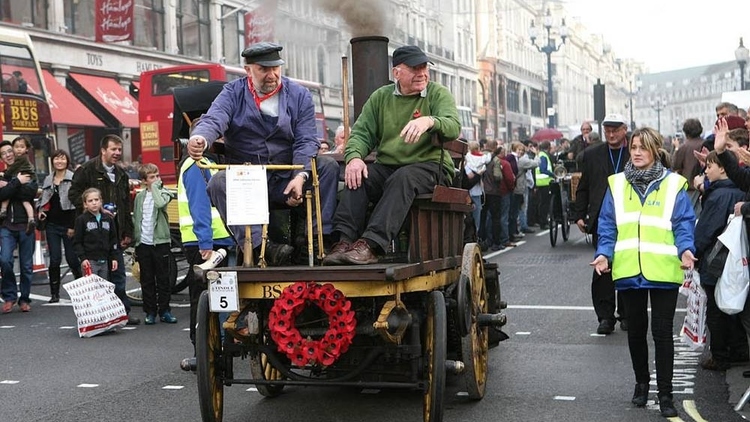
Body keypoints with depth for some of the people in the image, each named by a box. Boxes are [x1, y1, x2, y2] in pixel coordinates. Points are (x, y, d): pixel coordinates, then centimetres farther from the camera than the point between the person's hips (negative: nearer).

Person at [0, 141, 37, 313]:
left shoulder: (27, 172, 7)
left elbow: (31, 193, -11)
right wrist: (17, 182, -13)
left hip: (25, 225, 0)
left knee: (26, 265, 4)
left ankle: (24, 299, 18)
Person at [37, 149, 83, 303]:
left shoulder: (73, 179, -6)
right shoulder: (48, 180, 12)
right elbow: (43, 200, 24)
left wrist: (73, 226, -13)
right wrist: (41, 210, 3)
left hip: (68, 226, -4)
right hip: (52, 225, 4)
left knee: (72, 259, 0)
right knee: (54, 260, 2)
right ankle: (54, 293, 8)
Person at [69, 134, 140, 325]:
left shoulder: (120, 174, 16)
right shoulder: (87, 170, -5)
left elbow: (126, 206, 20)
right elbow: (74, 195, -10)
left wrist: (127, 232, 14)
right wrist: (98, 210, -16)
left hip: (114, 232, 6)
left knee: (118, 274, 9)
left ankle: (123, 311, 15)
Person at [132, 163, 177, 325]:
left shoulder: (164, 193, -2)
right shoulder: (140, 197, 10)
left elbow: (160, 203, -27)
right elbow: (136, 219, 15)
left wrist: (155, 187, -13)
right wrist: (135, 242, 13)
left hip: (160, 242, -3)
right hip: (143, 243, 3)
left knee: (163, 279, 3)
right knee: (146, 280, 7)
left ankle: (164, 310, 12)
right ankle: (150, 312, 14)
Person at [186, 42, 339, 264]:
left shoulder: (299, 95, 8)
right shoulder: (233, 93, 5)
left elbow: (306, 141, -2)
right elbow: (213, 120, -15)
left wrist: (300, 176, -22)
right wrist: (200, 138, -41)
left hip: (287, 181, 1)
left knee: (328, 166, -22)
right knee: (219, 182, -31)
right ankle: (260, 247, -43)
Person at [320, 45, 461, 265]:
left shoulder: (438, 94, 5)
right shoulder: (381, 97, 15)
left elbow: (453, 127, -13)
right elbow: (361, 133, 8)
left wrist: (429, 121, -36)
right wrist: (354, 156, -15)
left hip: (429, 166, -3)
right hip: (386, 165, 4)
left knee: (403, 179, -35)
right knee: (357, 176, -25)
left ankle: (371, 245, -46)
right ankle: (345, 241, -34)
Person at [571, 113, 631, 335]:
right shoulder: (592, 155, 9)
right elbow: (583, 188, 12)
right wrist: (579, 215, 6)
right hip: (602, 219, 1)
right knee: (603, 267, -3)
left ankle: (626, 314, 18)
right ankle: (605, 316, 4)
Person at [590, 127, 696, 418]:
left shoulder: (673, 184, 1)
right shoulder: (617, 184, 7)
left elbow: (683, 224, -3)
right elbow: (607, 225, 6)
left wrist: (685, 250, -20)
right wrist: (604, 253, -9)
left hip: (663, 271, -3)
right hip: (629, 271, 3)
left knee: (662, 331, 1)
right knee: (636, 330, 14)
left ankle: (665, 394, 9)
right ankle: (641, 382, 32)